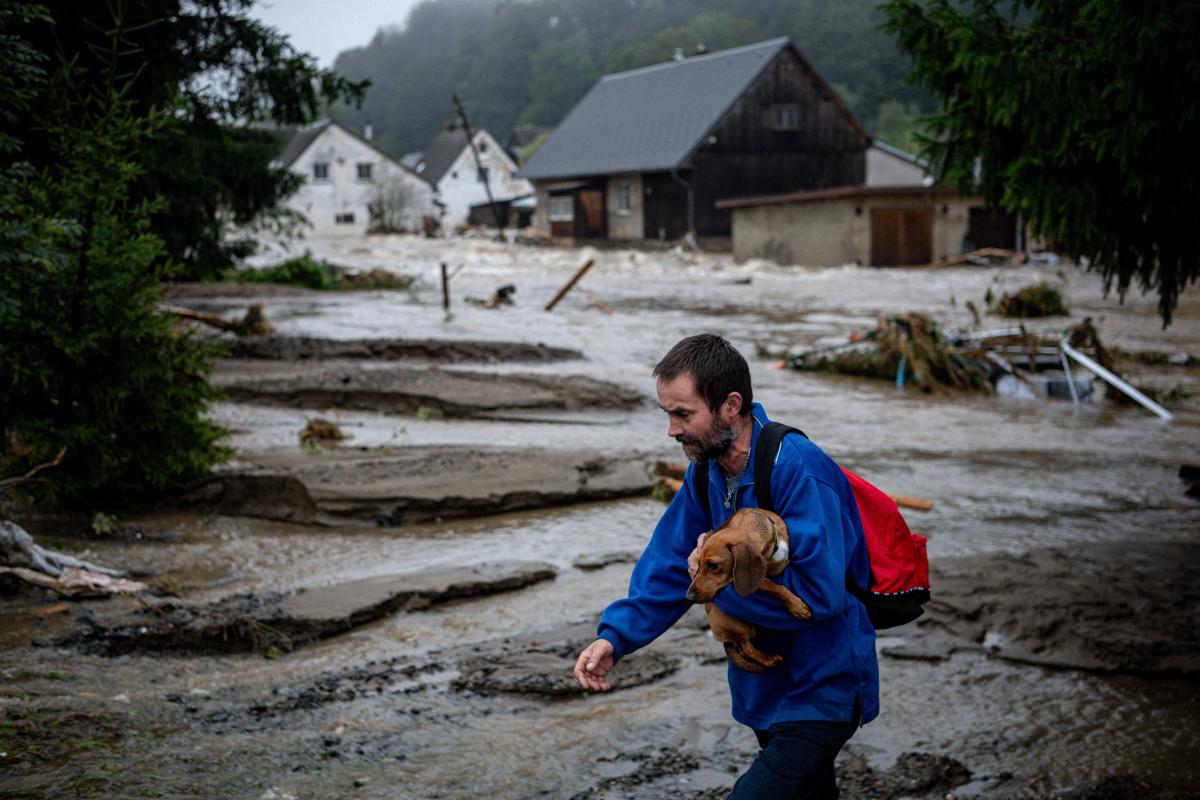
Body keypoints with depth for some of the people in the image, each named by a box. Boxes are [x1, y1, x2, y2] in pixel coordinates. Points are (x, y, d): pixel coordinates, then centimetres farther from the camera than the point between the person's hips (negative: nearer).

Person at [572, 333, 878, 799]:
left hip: (820, 694, -8)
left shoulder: (799, 471, -27)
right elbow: (669, 564, 4)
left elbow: (820, 593, -32)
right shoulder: (707, 469, -1)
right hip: (763, 686, 8)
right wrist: (615, 636, -10)